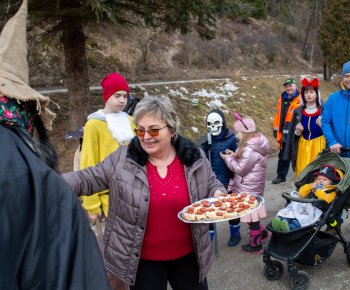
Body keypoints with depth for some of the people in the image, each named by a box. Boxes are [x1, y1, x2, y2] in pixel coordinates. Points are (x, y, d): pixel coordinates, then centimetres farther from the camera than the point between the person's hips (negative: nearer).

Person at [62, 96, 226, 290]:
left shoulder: (195, 158, -5)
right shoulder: (122, 159, -8)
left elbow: (212, 185, 9)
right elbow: (87, 179, -3)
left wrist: (218, 194, -13)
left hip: (188, 256, 2)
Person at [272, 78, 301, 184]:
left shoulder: (301, 99, -5)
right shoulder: (282, 99, 12)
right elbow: (278, 115, 15)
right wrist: (276, 131, 11)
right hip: (284, 134, 5)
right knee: (283, 155, 12)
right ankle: (281, 176, 22)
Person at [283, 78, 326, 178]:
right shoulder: (299, 111, 7)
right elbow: (293, 134, 14)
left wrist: (322, 125, -21)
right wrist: (298, 132, -6)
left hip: (319, 146, -3)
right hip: (303, 146, 3)